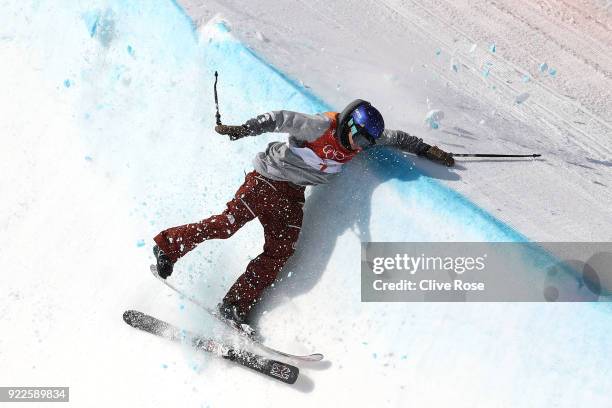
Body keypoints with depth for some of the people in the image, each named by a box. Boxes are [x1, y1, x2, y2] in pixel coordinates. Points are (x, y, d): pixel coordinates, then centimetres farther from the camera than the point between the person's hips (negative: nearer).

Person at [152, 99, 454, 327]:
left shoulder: (361, 138, 1)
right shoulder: (321, 126, -21)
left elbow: (395, 138, 13)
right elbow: (281, 119, -21)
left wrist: (426, 150, 12)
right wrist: (244, 129, -29)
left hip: (293, 194, 7)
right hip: (267, 181, -7)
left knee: (280, 251, -3)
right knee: (227, 223, -12)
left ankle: (235, 307, 0)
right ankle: (168, 245, 8)